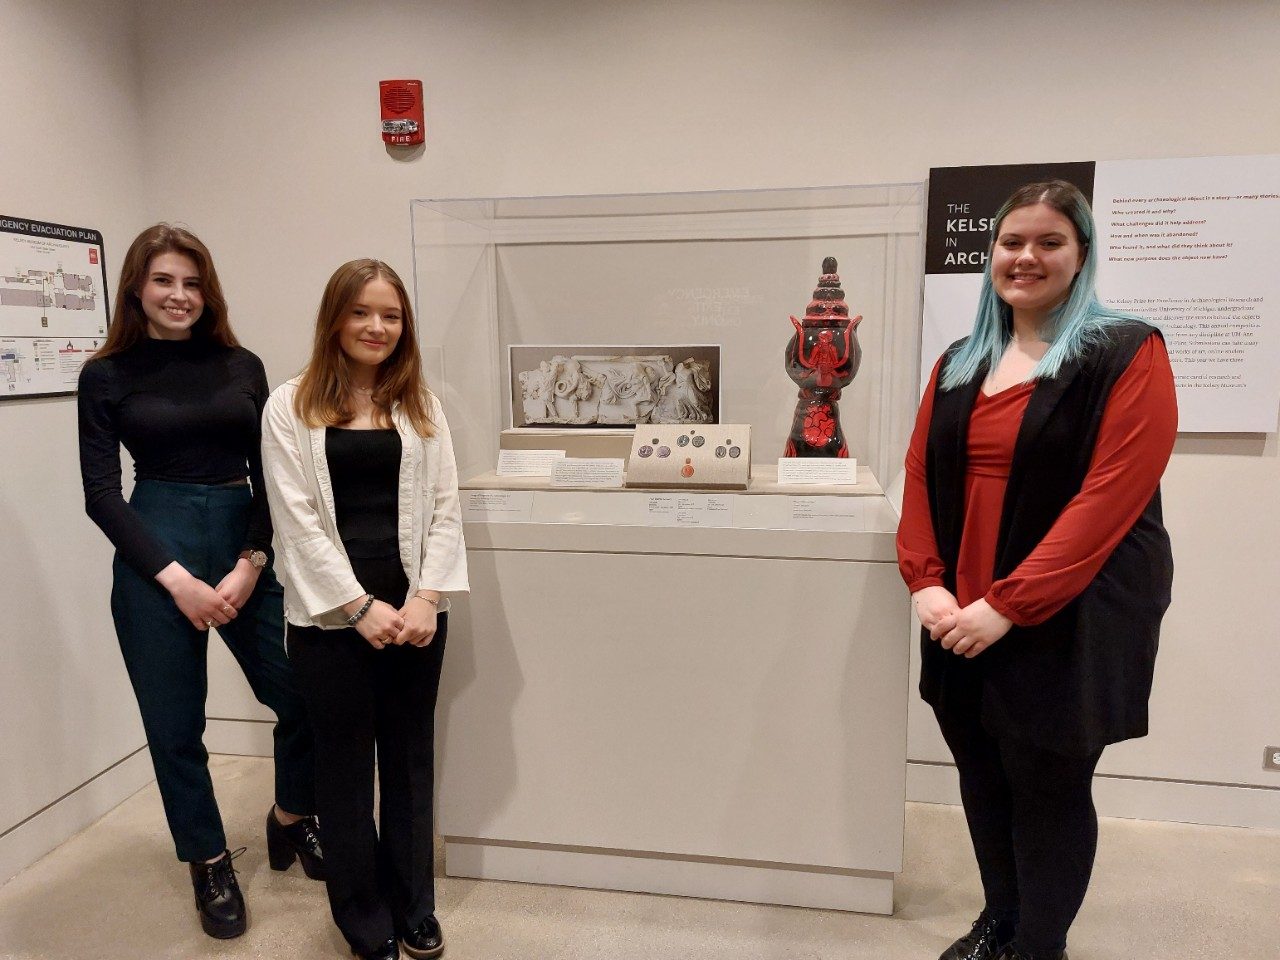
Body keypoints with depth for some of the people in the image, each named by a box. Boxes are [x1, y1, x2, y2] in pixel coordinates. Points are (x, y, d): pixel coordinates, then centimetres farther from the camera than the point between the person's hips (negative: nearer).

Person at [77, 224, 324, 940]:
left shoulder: (242, 365, 7)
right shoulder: (107, 376, 2)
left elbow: (269, 473, 4)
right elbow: (102, 493, -3)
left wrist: (251, 563, -9)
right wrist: (177, 579, -12)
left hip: (247, 541, 2)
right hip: (156, 554, -2)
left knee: (305, 695, 1)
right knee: (176, 724, 7)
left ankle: (292, 820, 30)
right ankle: (211, 864, 30)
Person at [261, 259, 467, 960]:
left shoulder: (419, 405, 8)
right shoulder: (291, 407, -1)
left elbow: (443, 507, 2)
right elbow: (298, 520, -7)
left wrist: (426, 597, -9)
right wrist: (361, 606, -12)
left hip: (415, 608, 3)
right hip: (332, 614, -2)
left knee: (410, 758, 13)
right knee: (345, 766, 11)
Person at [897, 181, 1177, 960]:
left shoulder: (1127, 354, -7)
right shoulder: (959, 364, 11)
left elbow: (1110, 495, -17)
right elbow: (920, 476, 8)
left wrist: (1010, 605, -21)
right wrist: (925, 582, -7)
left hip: (1068, 621, -5)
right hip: (961, 618, 5)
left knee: (1049, 788, 7)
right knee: (982, 779, 16)